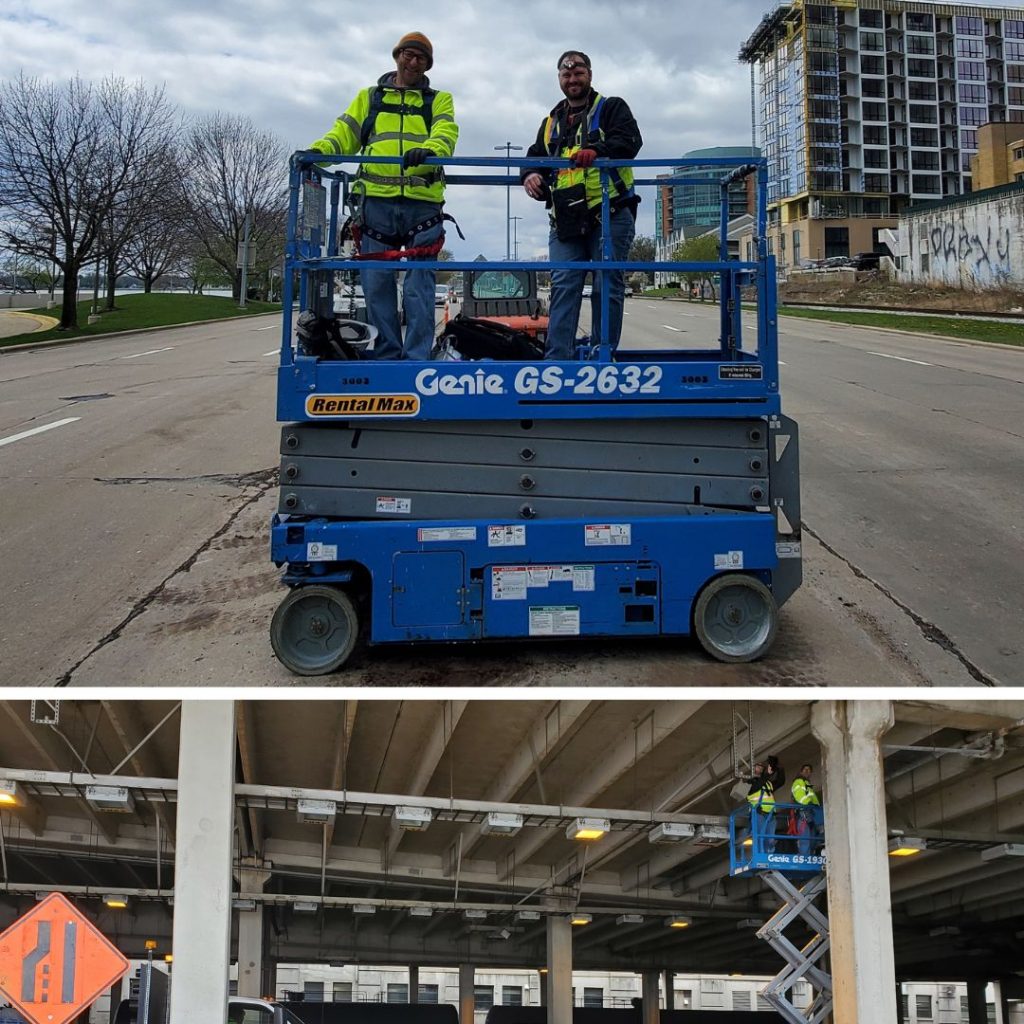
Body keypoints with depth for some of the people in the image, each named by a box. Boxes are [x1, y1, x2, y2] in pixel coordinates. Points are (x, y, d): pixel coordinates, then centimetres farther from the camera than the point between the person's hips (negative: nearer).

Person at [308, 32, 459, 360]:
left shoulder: (439, 100, 16)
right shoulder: (369, 98, 22)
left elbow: (445, 135, -3)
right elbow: (344, 134, 12)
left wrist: (427, 150, -27)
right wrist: (318, 150, -10)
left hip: (422, 203, -2)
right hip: (376, 201, 2)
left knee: (418, 286, -4)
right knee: (377, 283, -1)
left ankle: (417, 359, -2)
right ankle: (387, 356, 6)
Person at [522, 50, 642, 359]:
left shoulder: (611, 108, 8)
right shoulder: (552, 122, 24)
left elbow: (629, 140, -9)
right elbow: (535, 157, 23)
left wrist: (597, 150, -29)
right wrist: (531, 174, -3)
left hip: (610, 215, -4)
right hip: (566, 220, 4)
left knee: (607, 287, -2)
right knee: (563, 286, -5)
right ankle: (557, 359, -8)